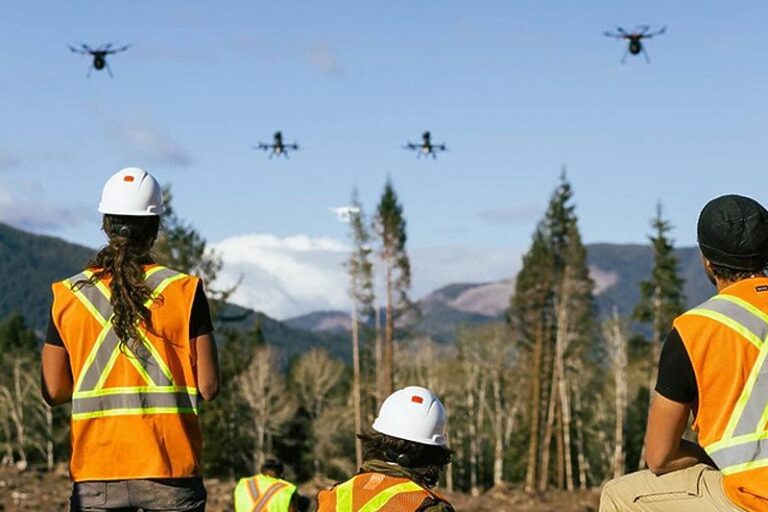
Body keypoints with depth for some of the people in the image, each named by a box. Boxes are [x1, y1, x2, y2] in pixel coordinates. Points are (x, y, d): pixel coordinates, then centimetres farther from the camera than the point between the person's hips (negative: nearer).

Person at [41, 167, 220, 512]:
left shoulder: (68, 296, 3)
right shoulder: (184, 290, -3)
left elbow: (53, 392, 6)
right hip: (170, 469, -1)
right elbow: (208, 386, -3)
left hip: (95, 473, 2)